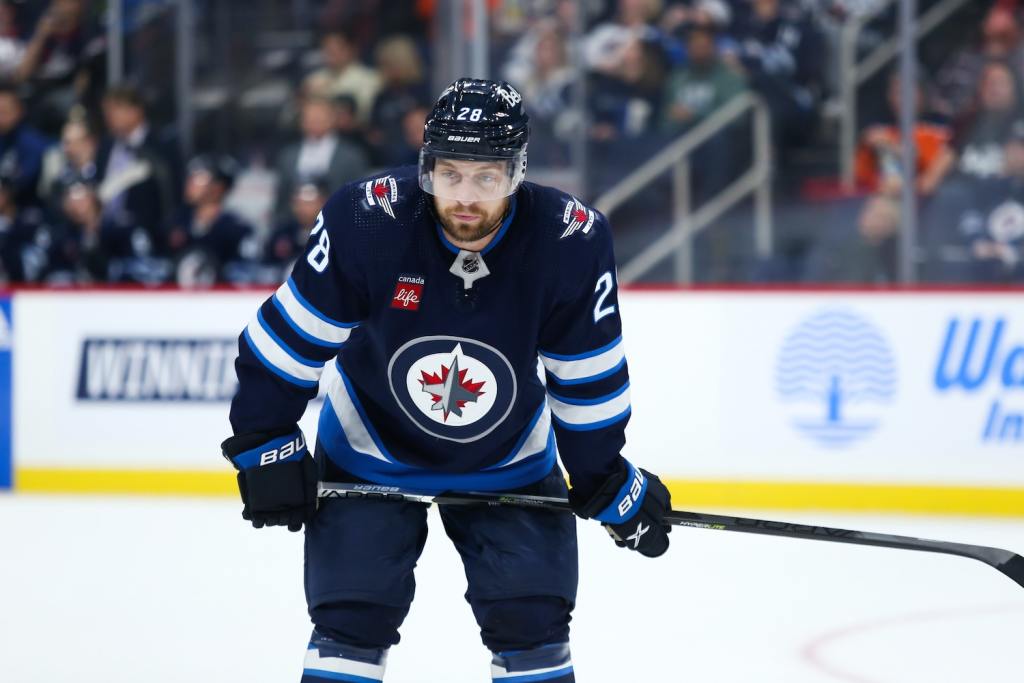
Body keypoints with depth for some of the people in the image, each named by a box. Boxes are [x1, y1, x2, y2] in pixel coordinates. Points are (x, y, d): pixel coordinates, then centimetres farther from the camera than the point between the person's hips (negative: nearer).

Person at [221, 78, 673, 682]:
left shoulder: (572, 242, -24)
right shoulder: (365, 223, -29)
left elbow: (588, 376, -9)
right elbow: (290, 337, -16)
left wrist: (606, 480, -1)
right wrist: (266, 445, -13)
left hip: (511, 461, 1)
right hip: (371, 450, -1)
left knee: (534, 621, -1)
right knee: (351, 623, -5)